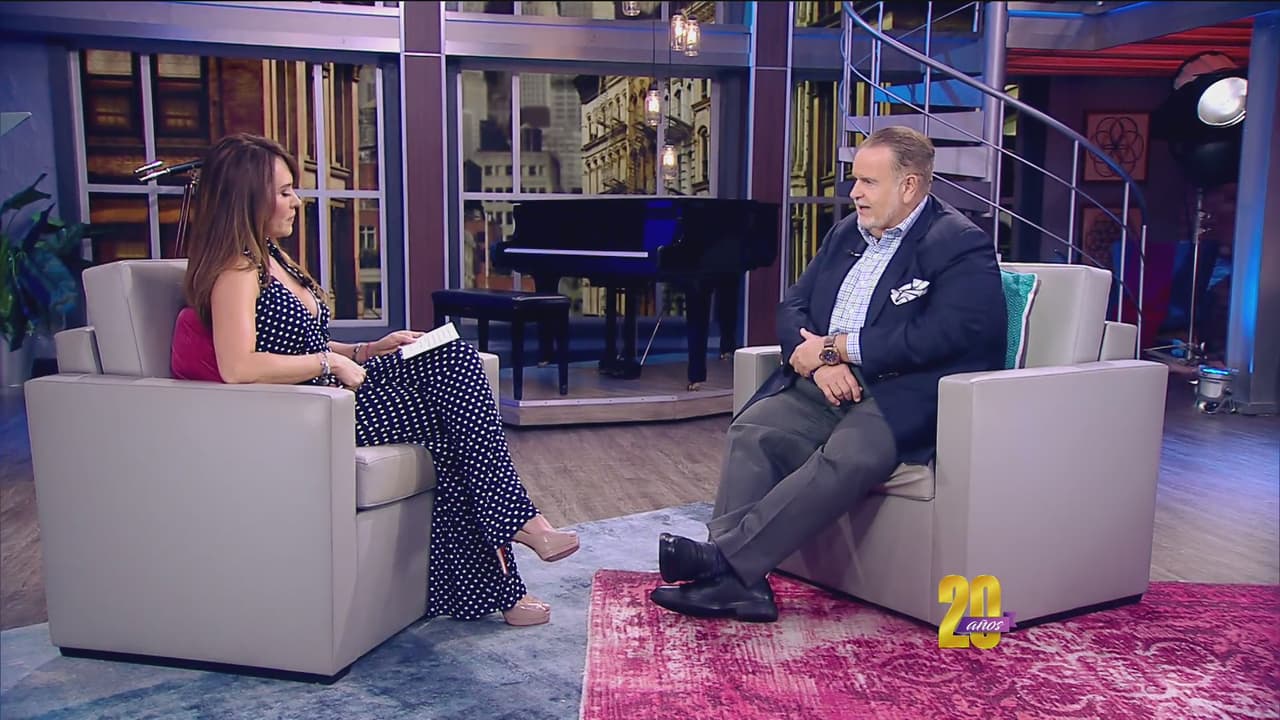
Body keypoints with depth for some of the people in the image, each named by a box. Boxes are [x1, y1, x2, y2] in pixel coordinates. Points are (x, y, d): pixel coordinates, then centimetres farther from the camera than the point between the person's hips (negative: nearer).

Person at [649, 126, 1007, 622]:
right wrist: (820, 361, -8)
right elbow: (792, 307, 14)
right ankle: (737, 580, -26)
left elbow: (940, 335, -18)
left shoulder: (961, 246, -4)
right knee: (753, 430, -20)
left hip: (901, 395, -6)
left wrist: (835, 348, -13)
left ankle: (726, 558, -33)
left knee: (847, 457, -34)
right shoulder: (846, 233, 19)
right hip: (827, 384, 6)